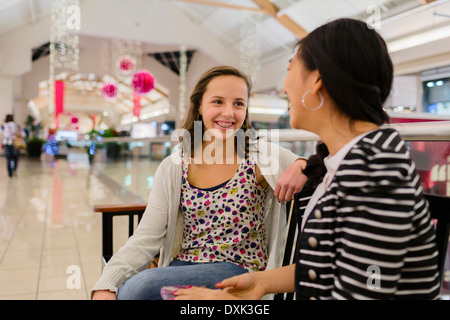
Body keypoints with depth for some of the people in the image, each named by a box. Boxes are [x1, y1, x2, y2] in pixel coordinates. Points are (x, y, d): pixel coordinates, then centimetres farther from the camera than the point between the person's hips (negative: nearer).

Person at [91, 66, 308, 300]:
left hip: (239, 270, -3)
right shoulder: (173, 168, 2)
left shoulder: (261, 157, -4)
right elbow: (146, 237, -3)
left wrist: (302, 166, -29)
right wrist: (106, 285, -17)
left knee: (138, 287, -23)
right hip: (183, 267, 3)